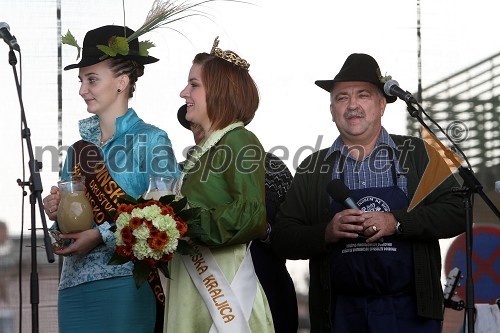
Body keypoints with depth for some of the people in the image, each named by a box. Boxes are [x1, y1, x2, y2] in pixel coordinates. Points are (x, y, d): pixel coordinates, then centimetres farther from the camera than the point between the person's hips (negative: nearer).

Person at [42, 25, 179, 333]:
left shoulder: (151, 140, -6)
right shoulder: (79, 148, 12)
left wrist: (103, 235, -17)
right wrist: (57, 212, -3)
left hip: (125, 284, -6)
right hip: (74, 285, 6)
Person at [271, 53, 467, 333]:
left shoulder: (418, 154, 4)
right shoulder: (312, 169, 8)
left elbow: (456, 211, -2)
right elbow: (282, 238, 6)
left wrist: (396, 223, -15)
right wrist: (327, 233, -13)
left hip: (410, 310, -1)